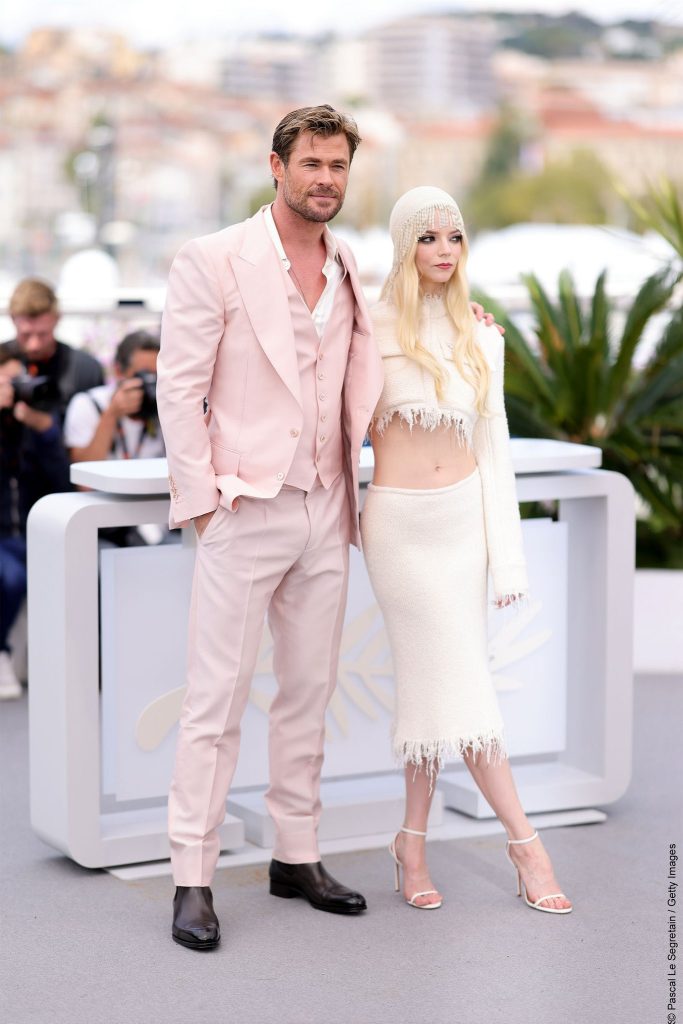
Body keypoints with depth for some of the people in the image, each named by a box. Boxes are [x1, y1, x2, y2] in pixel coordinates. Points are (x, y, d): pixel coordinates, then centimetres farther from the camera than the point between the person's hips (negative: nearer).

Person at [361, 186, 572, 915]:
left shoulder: (480, 339, 8)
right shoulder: (373, 328, -4)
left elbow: (493, 444, 8)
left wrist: (507, 551, 4)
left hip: (464, 515, 3)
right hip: (399, 520, -3)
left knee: (434, 679, 5)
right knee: (461, 680, -4)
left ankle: (413, 843, 18)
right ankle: (525, 843, 2)